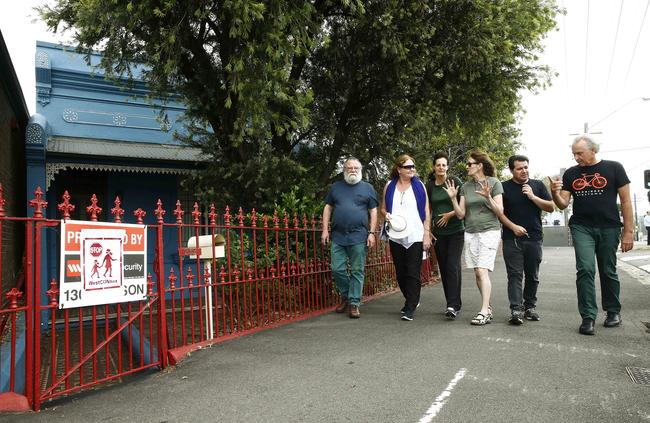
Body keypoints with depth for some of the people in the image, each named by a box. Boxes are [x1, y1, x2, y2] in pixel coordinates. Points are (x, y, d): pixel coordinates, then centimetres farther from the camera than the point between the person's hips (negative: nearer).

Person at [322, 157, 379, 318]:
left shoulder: (367, 188, 8)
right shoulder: (336, 187, 13)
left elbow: (373, 211, 5)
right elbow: (328, 208, 13)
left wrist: (371, 233, -4)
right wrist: (325, 229, 5)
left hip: (359, 237, -2)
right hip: (338, 236, 2)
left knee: (357, 271, 1)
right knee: (338, 269, 2)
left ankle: (354, 303, 11)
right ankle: (345, 296, 24)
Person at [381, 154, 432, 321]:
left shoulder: (419, 185, 3)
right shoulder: (390, 186, 7)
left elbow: (426, 211, 1)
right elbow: (383, 209, 14)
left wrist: (427, 233, -6)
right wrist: (386, 215, -9)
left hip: (415, 236, -2)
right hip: (396, 236, 3)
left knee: (413, 273, -6)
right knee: (400, 272, 11)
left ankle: (410, 308, 1)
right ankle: (412, 300, 31)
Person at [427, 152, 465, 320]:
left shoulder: (454, 181, -4)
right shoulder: (430, 185, 7)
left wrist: (450, 214, -13)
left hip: (456, 231, -4)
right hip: (438, 232, 4)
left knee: (453, 266, -12)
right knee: (443, 268, 6)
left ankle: (453, 305, -10)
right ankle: (453, 304, 16)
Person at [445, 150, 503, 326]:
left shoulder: (494, 183, -2)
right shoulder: (465, 187, 9)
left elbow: (500, 211, -5)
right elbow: (461, 214, 6)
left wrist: (488, 197, -20)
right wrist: (453, 198, -8)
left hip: (489, 231, -5)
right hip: (470, 233, 5)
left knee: (482, 271, -13)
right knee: (477, 273, 7)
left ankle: (484, 311, -10)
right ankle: (487, 306, 20)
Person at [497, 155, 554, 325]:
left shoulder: (538, 185, 10)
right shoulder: (504, 187, 3)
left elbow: (551, 207, 5)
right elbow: (499, 212, 0)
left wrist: (533, 197, -8)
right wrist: (513, 227, -12)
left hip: (534, 237, 3)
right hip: (512, 239, -2)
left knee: (532, 275, 9)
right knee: (515, 275, -6)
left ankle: (530, 307, 21)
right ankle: (516, 309, -8)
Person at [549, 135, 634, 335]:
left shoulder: (613, 168, 0)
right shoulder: (570, 174, 7)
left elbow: (626, 201, 0)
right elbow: (563, 204, 6)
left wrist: (628, 232, -4)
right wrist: (555, 193, -16)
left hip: (609, 228, -1)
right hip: (582, 228, 1)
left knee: (608, 272, 9)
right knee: (585, 270, -10)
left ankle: (613, 311, 29)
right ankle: (588, 317, -6)